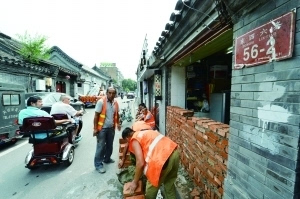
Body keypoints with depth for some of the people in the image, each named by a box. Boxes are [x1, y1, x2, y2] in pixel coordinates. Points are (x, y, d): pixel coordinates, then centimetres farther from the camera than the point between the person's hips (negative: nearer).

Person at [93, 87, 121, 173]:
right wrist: (95, 128, -16)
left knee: (109, 145, 18)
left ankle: (107, 159, 38)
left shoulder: (115, 103, 2)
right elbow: (96, 115, -14)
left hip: (111, 128, 6)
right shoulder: (101, 102, -15)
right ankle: (98, 164, 16)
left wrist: (118, 123, 7)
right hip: (102, 128, -6)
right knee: (101, 146, 2)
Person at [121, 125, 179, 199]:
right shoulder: (145, 132, 27)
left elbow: (140, 162, -7)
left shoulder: (134, 140, 3)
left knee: (151, 188, 19)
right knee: (169, 184, 30)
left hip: (163, 159, -8)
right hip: (174, 152, 9)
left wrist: (135, 182, 8)